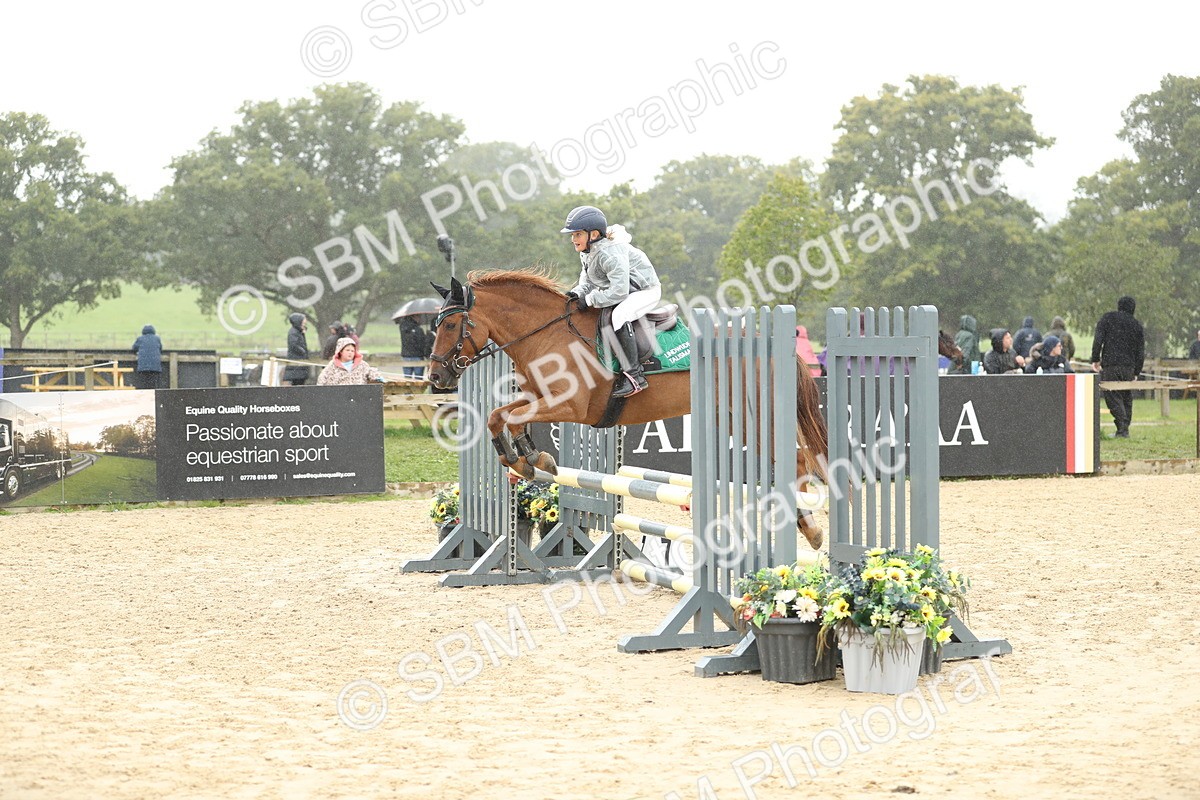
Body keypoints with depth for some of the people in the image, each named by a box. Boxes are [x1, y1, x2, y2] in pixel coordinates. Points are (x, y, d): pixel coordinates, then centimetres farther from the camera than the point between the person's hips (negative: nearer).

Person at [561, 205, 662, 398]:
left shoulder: (611, 254, -31)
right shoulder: (586, 253, 0)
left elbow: (618, 291, -35)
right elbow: (587, 280, 11)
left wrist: (589, 300, -30)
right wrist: (578, 293, -10)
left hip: (645, 291, -11)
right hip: (620, 289, 11)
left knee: (619, 315, -38)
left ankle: (635, 376, -35)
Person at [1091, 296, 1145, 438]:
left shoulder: (1107, 318, 6)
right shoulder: (1138, 326, 13)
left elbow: (1098, 340, -5)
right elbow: (1141, 352, 12)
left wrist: (1095, 359, 1)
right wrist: (1136, 372, 17)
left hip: (1110, 365, -3)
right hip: (1129, 368, 3)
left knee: (1112, 395, -4)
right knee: (1127, 397, 13)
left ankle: (1122, 425, -20)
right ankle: (1125, 429, 13)